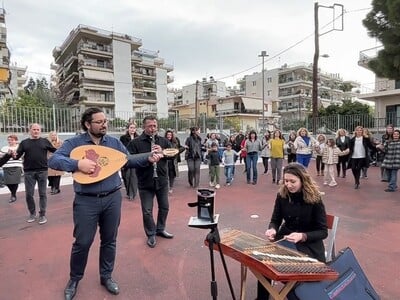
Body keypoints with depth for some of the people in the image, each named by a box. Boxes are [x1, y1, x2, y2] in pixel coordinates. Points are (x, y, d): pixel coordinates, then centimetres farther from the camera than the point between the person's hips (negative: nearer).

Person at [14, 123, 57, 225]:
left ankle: (42, 215, 13)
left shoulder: (45, 141, 5)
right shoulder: (24, 142, 8)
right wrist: (14, 156, -18)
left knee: (42, 194, 4)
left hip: (42, 171, -1)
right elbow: (18, 155, 4)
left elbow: (55, 151, 3)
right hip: (28, 172, 2)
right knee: (29, 194, 7)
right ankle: (32, 213, 25)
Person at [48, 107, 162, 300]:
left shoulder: (114, 142, 6)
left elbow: (129, 160, 10)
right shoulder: (74, 143, -4)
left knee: (109, 240, 14)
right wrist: (78, 163, -28)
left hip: (112, 198, 3)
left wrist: (148, 158, -6)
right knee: (82, 242, 7)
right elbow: (53, 160, -13)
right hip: (86, 201, -3)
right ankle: (74, 279, 35)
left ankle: (106, 276, 35)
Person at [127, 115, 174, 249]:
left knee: (164, 207, 16)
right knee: (147, 211, 7)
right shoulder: (135, 142, -8)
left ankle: (160, 229, 39)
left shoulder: (164, 141, 4)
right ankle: (151, 234, 28)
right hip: (145, 182, -3)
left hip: (162, 180, 4)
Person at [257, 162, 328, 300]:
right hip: (285, 239, 3)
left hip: (309, 244, -3)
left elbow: (323, 231, -11)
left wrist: (302, 236, -28)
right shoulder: (282, 195, -7)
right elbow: (275, 220, 4)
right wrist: (272, 230, -19)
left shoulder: (314, 199, -15)